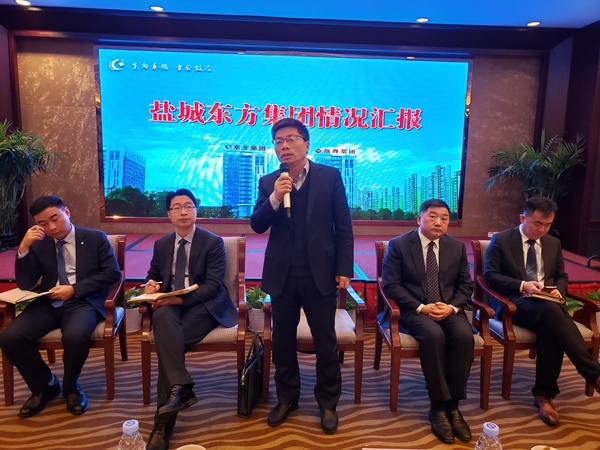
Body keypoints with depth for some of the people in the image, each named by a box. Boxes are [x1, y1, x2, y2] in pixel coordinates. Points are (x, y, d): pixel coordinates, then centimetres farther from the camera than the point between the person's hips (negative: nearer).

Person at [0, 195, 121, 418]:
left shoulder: (96, 238, 2)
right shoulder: (38, 244, 11)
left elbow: (112, 273, -5)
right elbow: (25, 284, 5)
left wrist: (74, 289, -13)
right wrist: (24, 248, -9)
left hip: (83, 302, -4)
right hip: (48, 303, 4)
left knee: (75, 336, -34)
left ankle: (71, 387, -1)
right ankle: (45, 386, 5)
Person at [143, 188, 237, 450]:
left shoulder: (213, 242, -3)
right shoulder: (161, 244, 13)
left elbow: (214, 285, -11)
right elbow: (153, 275, 24)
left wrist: (182, 298, -23)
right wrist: (151, 284, -2)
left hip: (203, 305, -4)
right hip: (170, 304, 4)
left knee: (169, 336, -30)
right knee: (162, 317, -33)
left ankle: (163, 421, -21)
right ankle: (181, 387, -33)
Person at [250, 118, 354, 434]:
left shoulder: (330, 176, -2)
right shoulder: (268, 182, 4)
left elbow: (344, 226, -2)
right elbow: (257, 226, -2)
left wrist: (344, 269, -6)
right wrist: (274, 198, -19)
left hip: (320, 272, -2)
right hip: (282, 274, 3)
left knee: (325, 341, 8)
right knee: (282, 339, 14)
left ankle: (328, 402, 28)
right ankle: (287, 398, 34)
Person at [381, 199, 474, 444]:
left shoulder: (457, 247, 10)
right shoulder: (399, 245, -3)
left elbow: (466, 285, 11)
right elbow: (390, 284, -8)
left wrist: (452, 307, -9)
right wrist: (421, 308, -17)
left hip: (449, 309, 4)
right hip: (413, 310, -3)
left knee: (464, 336, -27)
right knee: (433, 335, -33)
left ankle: (453, 405, -12)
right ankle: (439, 406, -17)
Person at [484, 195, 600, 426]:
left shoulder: (553, 243, 17)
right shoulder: (501, 240, 0)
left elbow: (562, 277, 22)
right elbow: (489, 276, -5)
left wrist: (558, 291, -3)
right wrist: (522, 285, -19)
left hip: (548, 303, 4)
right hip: (515, 302, -4)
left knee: (551, 329, -32)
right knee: (551, 311, -37)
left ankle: (544, 395, -22)